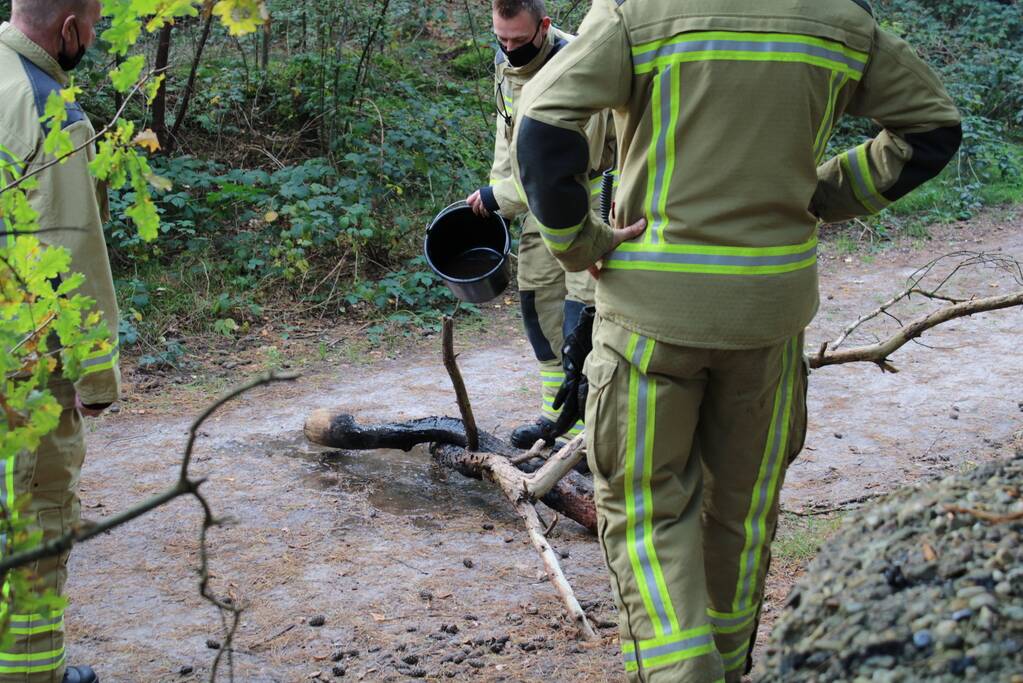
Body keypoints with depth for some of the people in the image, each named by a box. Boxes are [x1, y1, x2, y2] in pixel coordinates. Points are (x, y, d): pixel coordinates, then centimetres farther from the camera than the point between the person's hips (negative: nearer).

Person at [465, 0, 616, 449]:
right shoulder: (505, 62, -1)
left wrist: (499, 196, -21)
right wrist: (495, 201, 5)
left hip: (591, 191, -8)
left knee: (580, 304, -13)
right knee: (537, 295, 9)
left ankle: (581, 426, -10)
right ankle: (555, 411, 20)